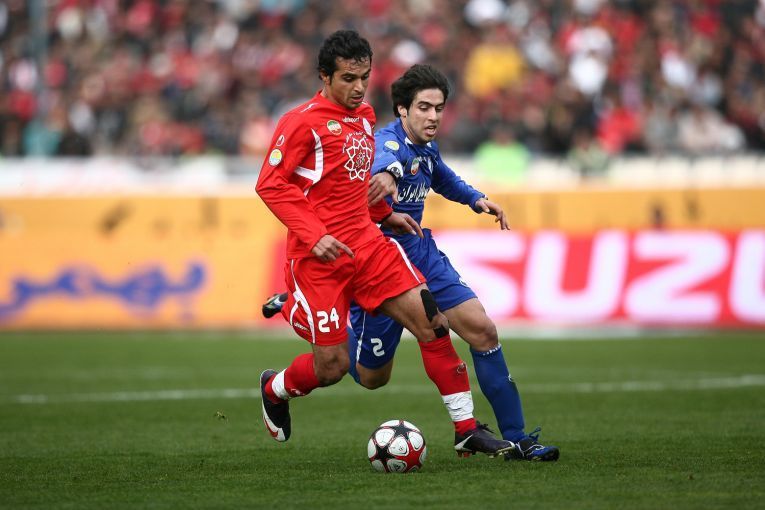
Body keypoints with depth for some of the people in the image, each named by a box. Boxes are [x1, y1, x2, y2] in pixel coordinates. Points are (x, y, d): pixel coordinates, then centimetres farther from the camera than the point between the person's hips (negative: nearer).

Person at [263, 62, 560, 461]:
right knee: (372, 377, 8)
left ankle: (516, 438, -3)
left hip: (421, 255, 7)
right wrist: (388, 172, -75)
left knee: (482, 330, -11)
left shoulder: (427, 148, 4)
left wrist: (476, 199, 13)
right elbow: (383, 157, -51)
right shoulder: (388, 141, -22)